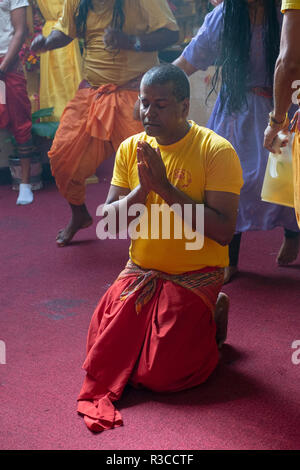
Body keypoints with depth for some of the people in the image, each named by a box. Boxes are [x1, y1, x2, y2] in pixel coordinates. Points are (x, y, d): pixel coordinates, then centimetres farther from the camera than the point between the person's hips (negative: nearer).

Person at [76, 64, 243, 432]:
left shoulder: (216, 151, -13)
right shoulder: (130, 149, 3)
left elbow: (223, 232, -20)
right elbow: (108, 220, 1)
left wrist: (166, 188, -23)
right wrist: (141, 189, -18)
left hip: (195, 276, -4)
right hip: (140, 271, 5)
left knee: (159, 375, -12)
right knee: (103, 356, -5)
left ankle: (213, 317, 16)